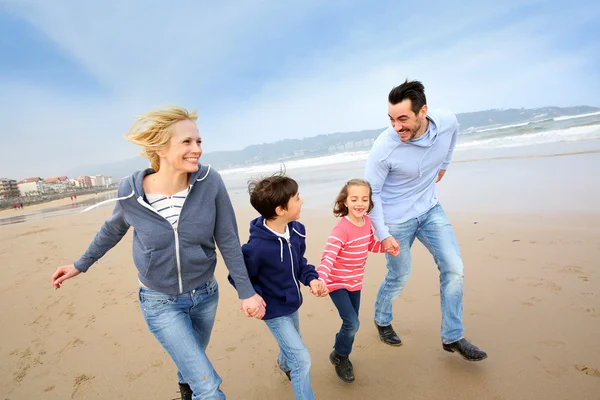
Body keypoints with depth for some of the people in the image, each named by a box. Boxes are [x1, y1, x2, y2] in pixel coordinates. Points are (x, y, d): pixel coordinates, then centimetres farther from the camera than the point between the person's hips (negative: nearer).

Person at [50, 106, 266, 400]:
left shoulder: (210, 182, -22)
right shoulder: (130, 192, -20)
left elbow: (228, 241, -13)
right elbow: (113, 229, 3)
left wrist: (246, 291, -9)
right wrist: (81, 264, 15)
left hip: (205, 294, 2)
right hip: (161, 302, -2)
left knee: (192, 361, 29)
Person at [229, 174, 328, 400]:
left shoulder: (296, 230, -14)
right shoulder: (257, 247, -35)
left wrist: (312, 279, -13)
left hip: (292, 303, 8)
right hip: (275, 311, -7)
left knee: (291, 345, 32)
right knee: (302, 359, -3)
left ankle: (284, 364, 66)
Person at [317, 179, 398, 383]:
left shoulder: (367, 221, -6)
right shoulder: (341, 228, -29)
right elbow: (328, 257, -37)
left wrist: (387, 247, -2)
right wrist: (320, 280, -52)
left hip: (355, 282, 7)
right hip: (337, 282, -7)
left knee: (351, 323, 18)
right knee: (352, 323, -10)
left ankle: (342, 352, 45)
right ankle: (339, 356, 19)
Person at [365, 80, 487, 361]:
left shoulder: (448, 123, -15)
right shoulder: (384, 147, -28)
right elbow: (371, 192, -18)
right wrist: (383, 234, -17)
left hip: (430, 209, 5)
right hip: (396, 219, -4)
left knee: (453, 268, 2)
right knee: (399, 277, 10)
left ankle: (452, 337, 22)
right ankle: (382, 320, 40)